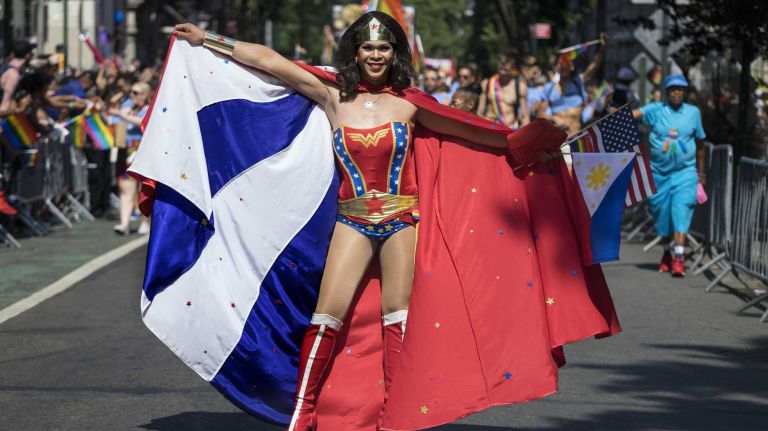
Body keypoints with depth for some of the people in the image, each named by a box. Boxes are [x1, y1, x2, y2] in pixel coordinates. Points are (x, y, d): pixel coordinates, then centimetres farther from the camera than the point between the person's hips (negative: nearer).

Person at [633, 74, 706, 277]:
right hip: (659, 172, 1)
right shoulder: (656, 110, 0)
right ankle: (667, 253, 30)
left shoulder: (693, 112, 6)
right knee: (661, 213, 8)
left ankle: (679, 257, -22)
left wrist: (701, 172, 18)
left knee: (681, 210, -16)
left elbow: (699, 143, 15)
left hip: (685, 171, -1)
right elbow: (636, 113, -18)